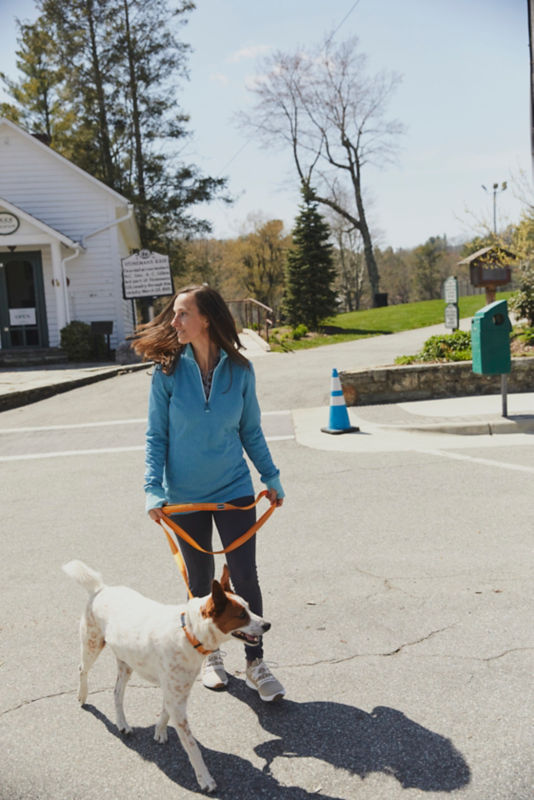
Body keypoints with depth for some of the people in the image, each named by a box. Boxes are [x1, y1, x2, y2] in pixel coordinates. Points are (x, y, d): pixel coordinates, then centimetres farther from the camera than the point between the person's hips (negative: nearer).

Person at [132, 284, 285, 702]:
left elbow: (251, 431, 5)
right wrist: (154, 489, -12)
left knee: (245, 576, 0)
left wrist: (272, 478, 7)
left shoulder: (239, 370, -5)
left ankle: (256, 663, 17)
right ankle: (210, 655, 34)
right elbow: (156, 436, -4)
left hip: (234, 490, 0)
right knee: (201, 581, 14)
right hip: (186, 496, 0)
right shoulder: (168, 372, -8)